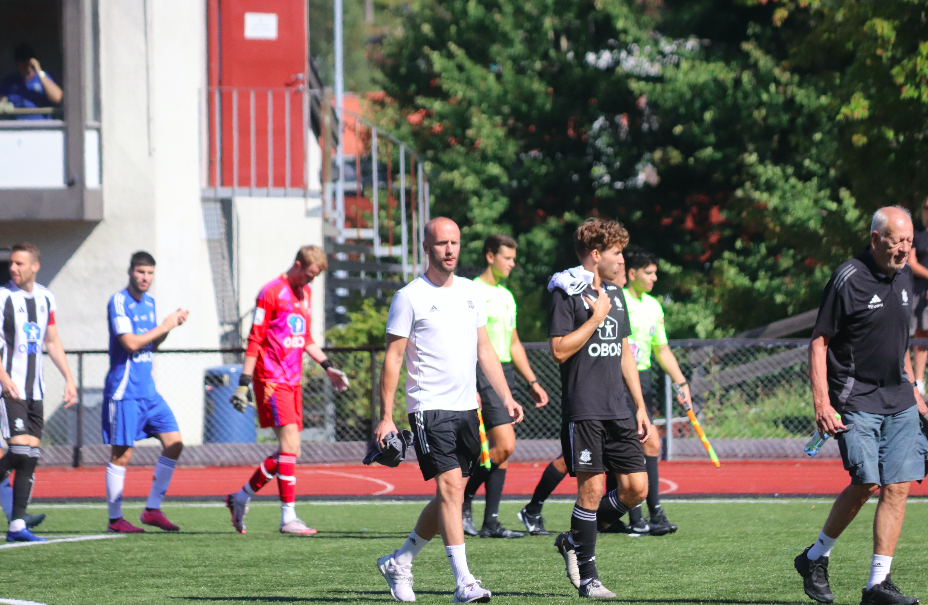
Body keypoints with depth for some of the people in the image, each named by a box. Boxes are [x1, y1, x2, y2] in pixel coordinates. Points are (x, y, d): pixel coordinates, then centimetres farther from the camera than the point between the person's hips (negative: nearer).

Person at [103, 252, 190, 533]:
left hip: (148, 390, 8)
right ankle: (115, 519, 5)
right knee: (122, 454, -4)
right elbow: (130, 343, -20)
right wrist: (164, 326, -12)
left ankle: (153, 510, 8)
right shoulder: (118, 302, -11)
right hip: (124, 391, -8)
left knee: (174, 444, 1)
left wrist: (171, 325, 5)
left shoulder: (149, 302, 14)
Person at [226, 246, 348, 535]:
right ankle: (288, 517, -14)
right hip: (272, 379, -9)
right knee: (290, 444, -15)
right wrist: (244, 383, -14)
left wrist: (327, 366, 17)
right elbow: (255, 340, -10)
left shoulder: (305, 293, 17)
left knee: (290, 452, 7)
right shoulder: (271, 293, -9)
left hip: (293, 381, 9)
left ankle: (241, 497, 21)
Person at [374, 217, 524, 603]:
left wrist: (506, 397, 8)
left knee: (450, 495, 8)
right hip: (429, 408, -6)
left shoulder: (471, 292, 12)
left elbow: (484, 349, 18)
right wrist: (386, 417, -10)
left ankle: (399, 562, 26)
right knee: (450, 488, -15)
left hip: (466, 408, 6)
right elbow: (393, 358, -5)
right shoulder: (410, 297, -6)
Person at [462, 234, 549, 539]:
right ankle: (463, 500, -3)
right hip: (483, 376, -9)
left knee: (501, 450, 5)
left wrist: (532, 382, 21)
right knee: (505, 444, -17)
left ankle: (490, 522, 6)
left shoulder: (506, 296, 18)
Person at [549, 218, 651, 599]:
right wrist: (597, 317, -13)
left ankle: (574, 541, 19)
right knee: (592, 488, -7)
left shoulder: (615, 295, 16)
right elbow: (560, 350, -15)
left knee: (636, 488, 0)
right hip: (583, 409, -7)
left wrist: (640, 408, 19)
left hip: (617, 410, 7)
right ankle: (587, 576, 2)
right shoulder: (567, 293, -7)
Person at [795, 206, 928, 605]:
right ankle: (816, 558, 8)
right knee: (866, 483, -14)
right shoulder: (849, 280, -11)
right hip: (856, 400, -6)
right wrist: (821, 402, -16)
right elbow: (818, 342, -9)